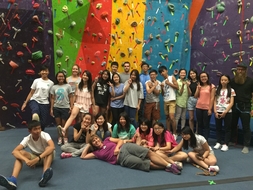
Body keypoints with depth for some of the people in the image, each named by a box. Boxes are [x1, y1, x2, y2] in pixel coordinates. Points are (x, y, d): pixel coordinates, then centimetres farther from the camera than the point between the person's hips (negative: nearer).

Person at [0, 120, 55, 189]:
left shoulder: (45, 135, -26)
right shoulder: (27, 139, -18)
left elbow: (52, 147, -44)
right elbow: (14, 151, -31)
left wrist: (38, 158, -53)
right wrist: (26, 160, -49)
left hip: (47, 157, -2)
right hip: (35, 157, 3)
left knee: (48, 148, -37)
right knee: (21, 153, -25)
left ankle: (44, 176, -56)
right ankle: (12, 180, -43)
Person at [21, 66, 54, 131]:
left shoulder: (51, 83, 3)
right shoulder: (36, 81, 4)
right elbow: (31, 93, 8)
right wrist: (25, 103, 5)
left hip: (44, 103, 0)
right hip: (34, 100, 0)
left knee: (43, 122, -1)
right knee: (36, 110, -38)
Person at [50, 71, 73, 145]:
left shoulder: (68, 86, -2)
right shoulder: (54, 87, 4)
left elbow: (71, 97, -1)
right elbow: (52, 98, 6)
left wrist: (71, 107, -7)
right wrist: (51, 109, 2)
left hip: (65, 107, -2)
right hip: (56, 108, 2)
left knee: (64, 124, 3)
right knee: (58, 124, 8)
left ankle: (65, 138, 18)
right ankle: (59, 138, 23)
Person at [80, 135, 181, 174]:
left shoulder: (107, 140, 20)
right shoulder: (97, 153, 16)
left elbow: (120, 141, 13)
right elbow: (83, 156, 14)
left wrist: (117, 148, -6)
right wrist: (88, 145, 19)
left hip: (125, 147, 2)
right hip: (122, 159, -2)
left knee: (149, 152, -20)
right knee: (148, 164, -18)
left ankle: (169, 164, -18)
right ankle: (167, 167, -14)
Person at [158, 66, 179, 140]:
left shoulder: (172, 77, 3)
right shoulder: (163, 82, 16)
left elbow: (177, 87, -6)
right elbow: (163, 94, 14)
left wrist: (169, 83, -10)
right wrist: (162, 87, -3)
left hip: (172, 100, -6)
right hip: (165, 101, 6)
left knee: (172, 117, -15)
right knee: (167, 117, 8)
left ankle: (174, 134, -5)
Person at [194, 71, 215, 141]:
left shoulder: (211, 86, -4)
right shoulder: (199, 86, 11)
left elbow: (212, 98, -8)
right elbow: (195, 96, 6)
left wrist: (210, 109, -12)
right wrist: (198, 89, -7)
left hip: (207, 108, -5)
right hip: (198, 107, 5)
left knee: (206, 125, 2)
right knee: (200, 124, 11)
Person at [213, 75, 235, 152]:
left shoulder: (231, 90, -1)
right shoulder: (217, 90, 8)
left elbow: (231, 103, -6)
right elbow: (215, 101, 5)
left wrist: (225, 112, -13)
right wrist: (215, 111, -5)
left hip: (227, 112, -3)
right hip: (218, 112, 3)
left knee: (227, 128, 3)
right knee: (218, 128, 9)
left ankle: (225, 144, 10)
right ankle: (218, 143, 19)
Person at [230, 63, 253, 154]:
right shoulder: (233, 81, 7)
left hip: (245, 107, -3)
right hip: (234, 106, 4)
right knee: (233, 125, 14)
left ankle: (246, 146, 12)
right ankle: (232, 141, 30)